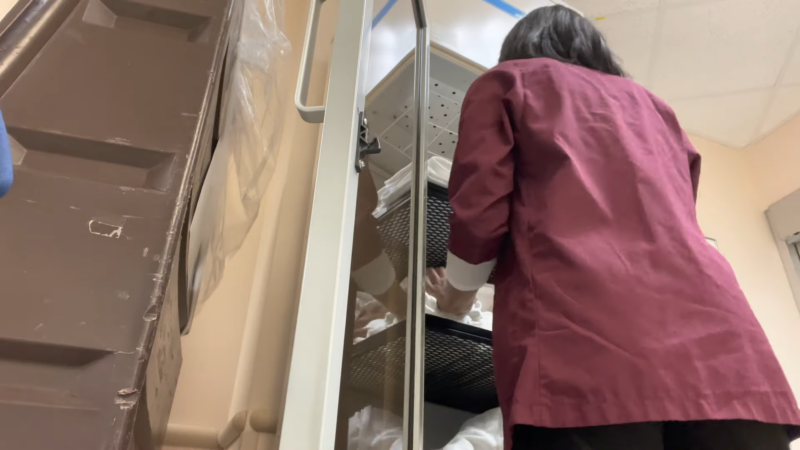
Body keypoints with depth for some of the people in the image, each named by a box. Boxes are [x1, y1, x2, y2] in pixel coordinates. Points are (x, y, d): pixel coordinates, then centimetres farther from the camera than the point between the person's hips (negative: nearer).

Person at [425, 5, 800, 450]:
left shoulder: (507, 82, 19)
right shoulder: (654, 106, 33)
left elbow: (480, 209, 6)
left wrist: (459, 291, 24)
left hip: (579, 332, -5)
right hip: (712, 334, 6)